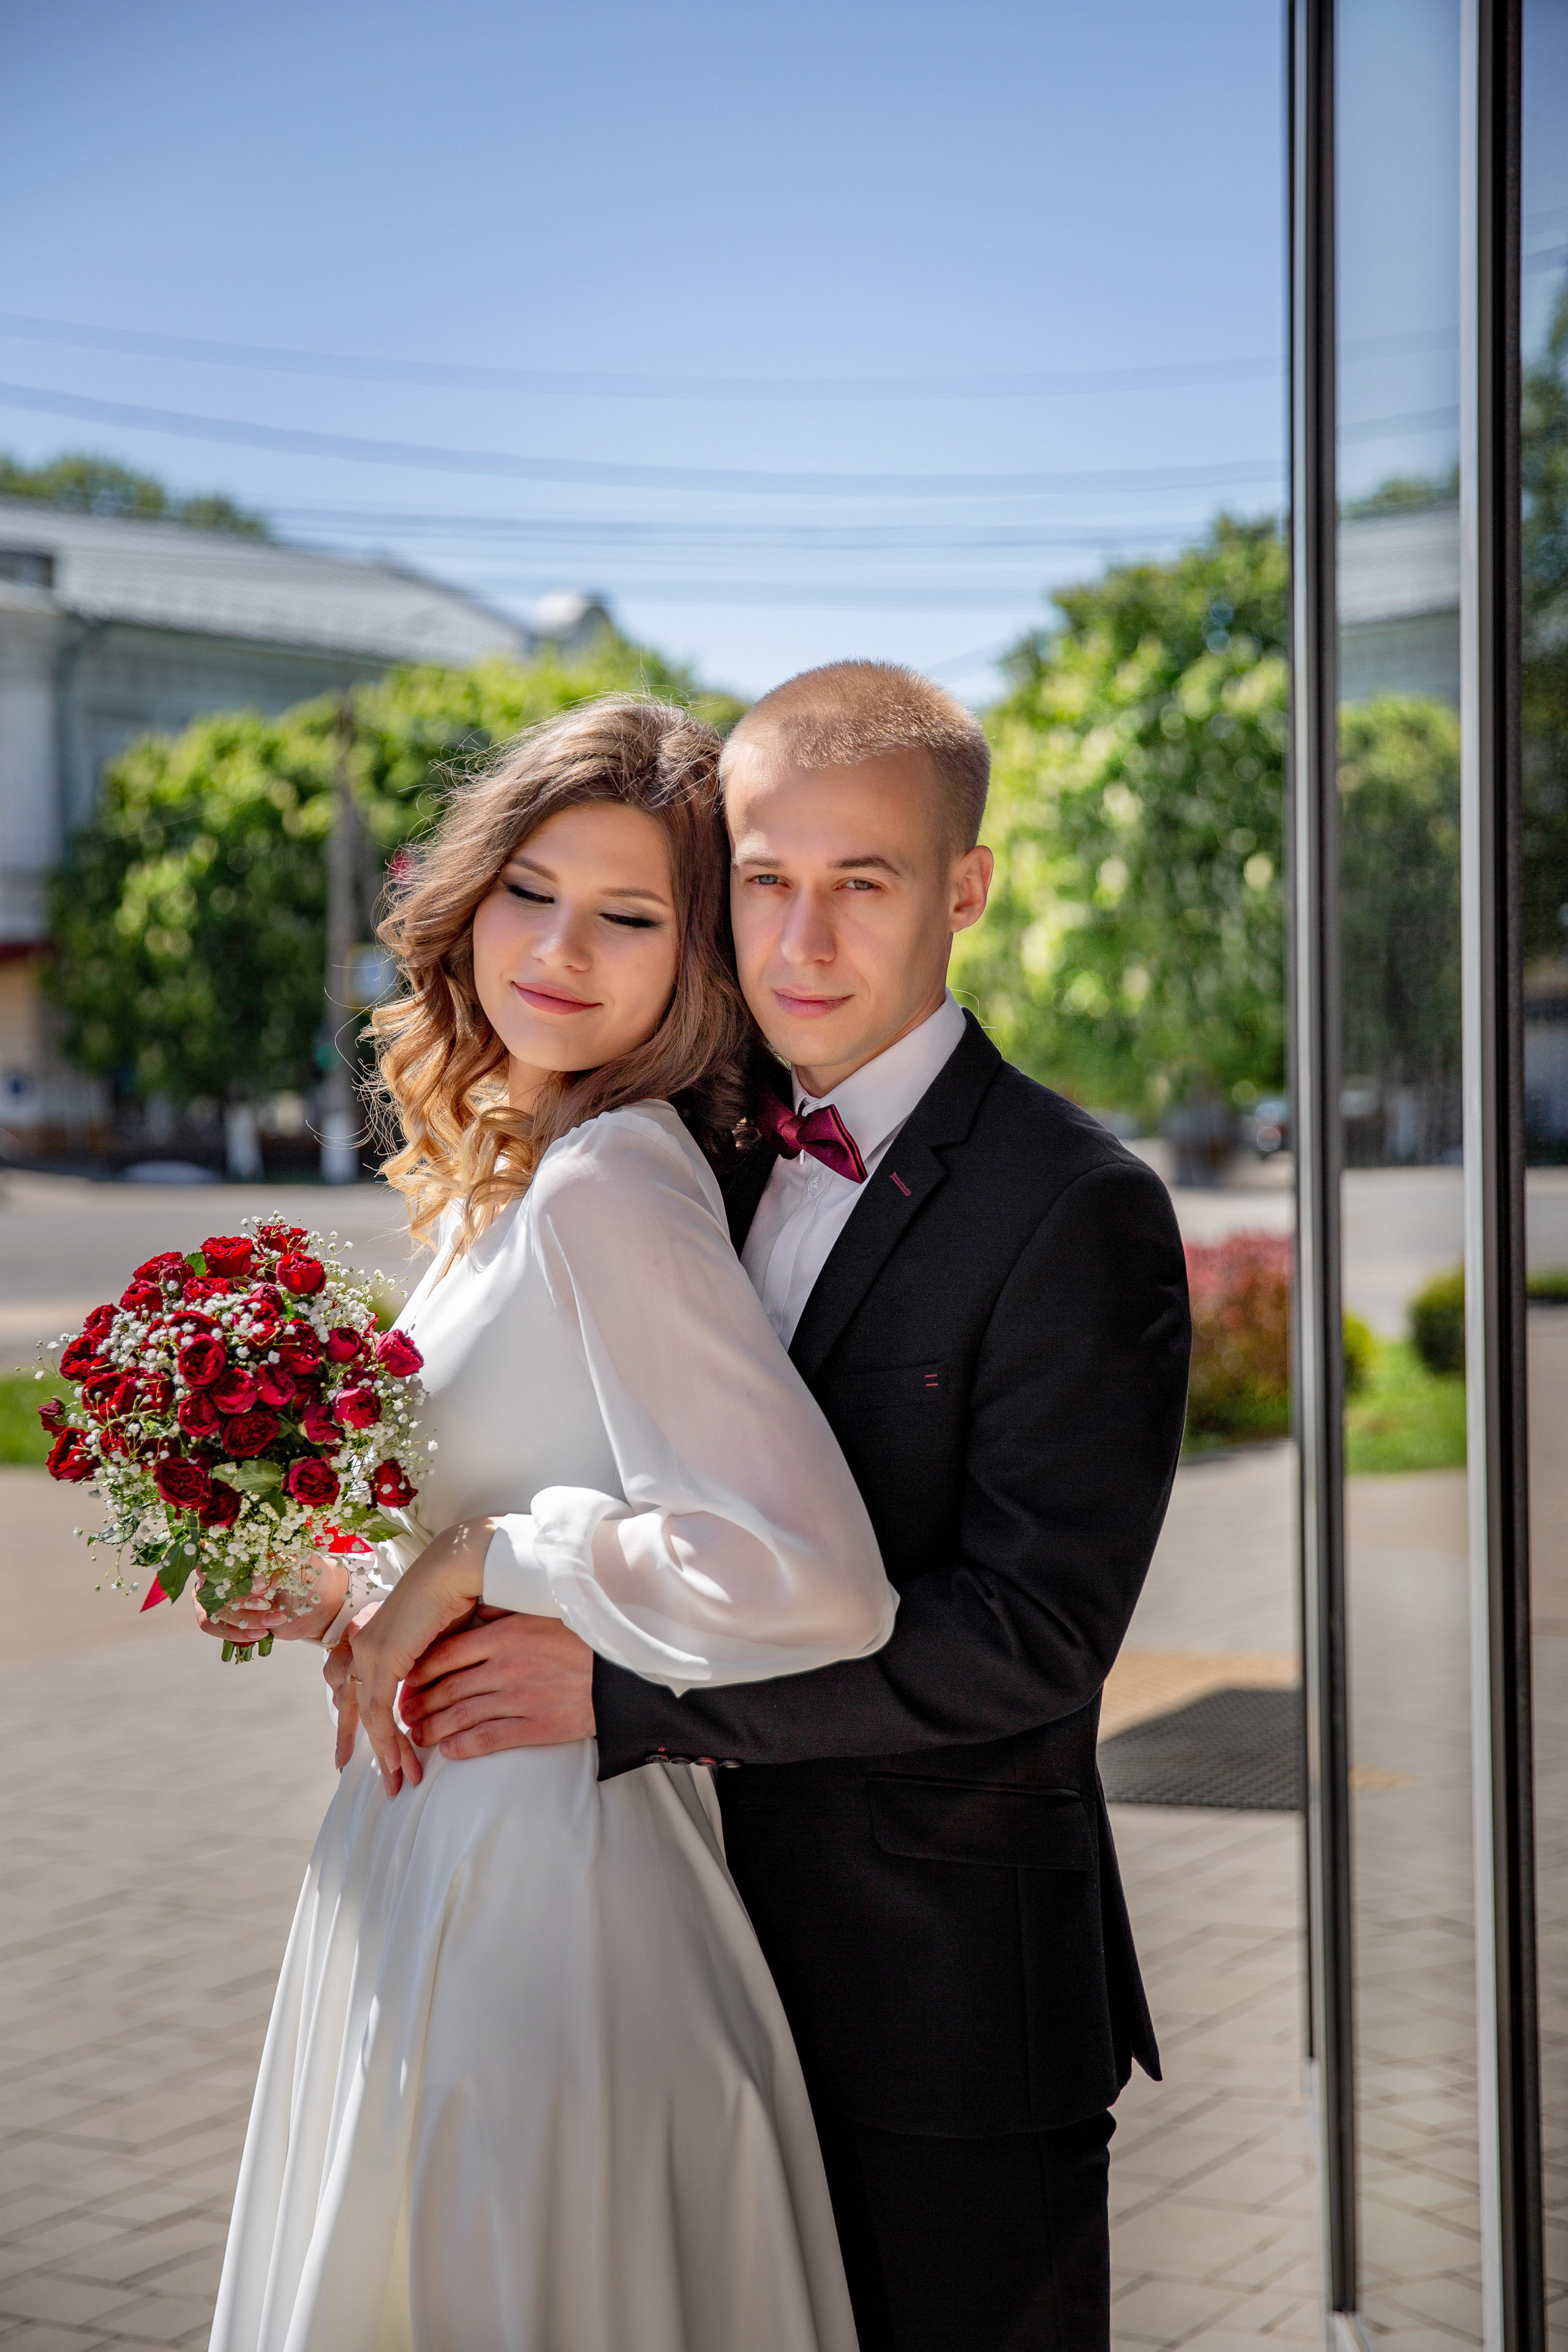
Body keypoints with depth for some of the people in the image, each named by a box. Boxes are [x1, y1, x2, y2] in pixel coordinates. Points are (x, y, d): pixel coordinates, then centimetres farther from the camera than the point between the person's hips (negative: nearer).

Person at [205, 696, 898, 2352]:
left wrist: (482, 1559, -20)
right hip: (426, 1859, 9)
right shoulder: (495, 1177, 9)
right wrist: (339, 1599, 7)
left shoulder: (612, 1187, -20)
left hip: (547, 1887, -9)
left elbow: (814, 1580, -29)